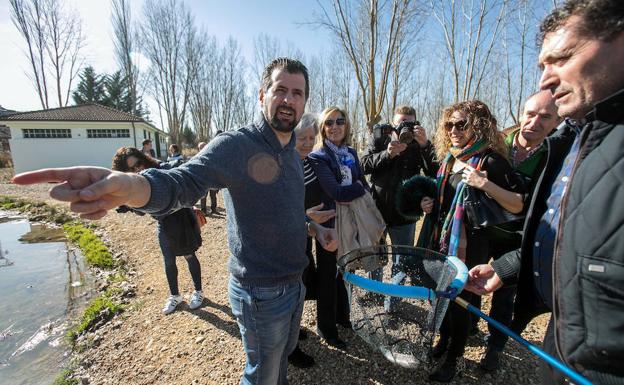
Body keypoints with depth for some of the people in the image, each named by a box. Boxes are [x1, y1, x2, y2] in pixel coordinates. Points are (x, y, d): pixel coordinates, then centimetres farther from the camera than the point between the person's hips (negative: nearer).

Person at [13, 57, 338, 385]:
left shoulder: (293, 154, 7)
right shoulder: (236, 144, -21)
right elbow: (182, 181, -34)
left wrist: (314, 227, 12)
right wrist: (129, 185, -52)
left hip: (295, 282, 8)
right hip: (262, 293, -8)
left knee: (284, 355, 32)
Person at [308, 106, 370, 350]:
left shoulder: (351, 153, 8)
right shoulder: (317, 157, -13)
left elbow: (364, 188, 6)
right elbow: (336, 192, -24)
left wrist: (350, 195, -12)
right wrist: (358, 188, -10)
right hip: (329, 225, -6)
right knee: (328, 276, 9)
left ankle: (342, 316, 43)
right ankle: (325, 328, 30)